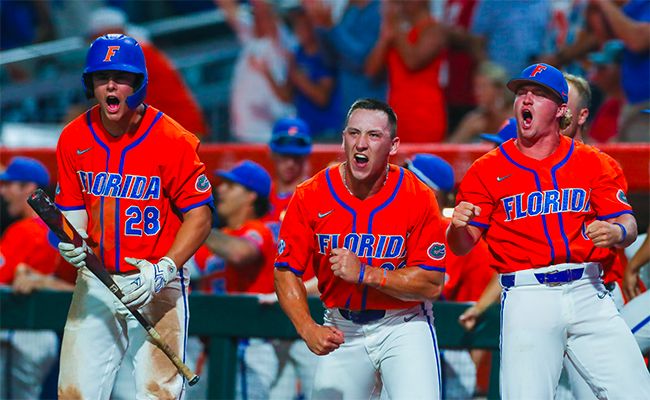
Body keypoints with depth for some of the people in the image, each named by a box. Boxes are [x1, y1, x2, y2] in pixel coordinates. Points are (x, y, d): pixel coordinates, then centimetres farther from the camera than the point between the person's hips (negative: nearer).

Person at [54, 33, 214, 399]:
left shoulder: (173, 140, -13)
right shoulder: (74, 139, 0)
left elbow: (200, 215, -11)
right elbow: (73, 208, 10)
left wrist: (163, 271, -22)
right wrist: (71, 243, -13)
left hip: (159, 286, -4)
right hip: (95, 283, 4)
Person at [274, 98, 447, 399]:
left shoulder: (418, 198, -13)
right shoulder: (310, 196, -8)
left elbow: (432, 284, -13)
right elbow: (286, 272, -5)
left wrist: (364, 273, -24)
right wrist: (309, 329, -21)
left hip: (404, 326, -2)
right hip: (342, 330, 3)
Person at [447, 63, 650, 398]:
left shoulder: (590, 162, 12)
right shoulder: (488, 169, 7)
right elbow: (461, 246, 3)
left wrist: (617, 232, -17)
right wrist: (457, 226, -20)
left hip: (588, 292, 2)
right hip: (526, 298, -2)